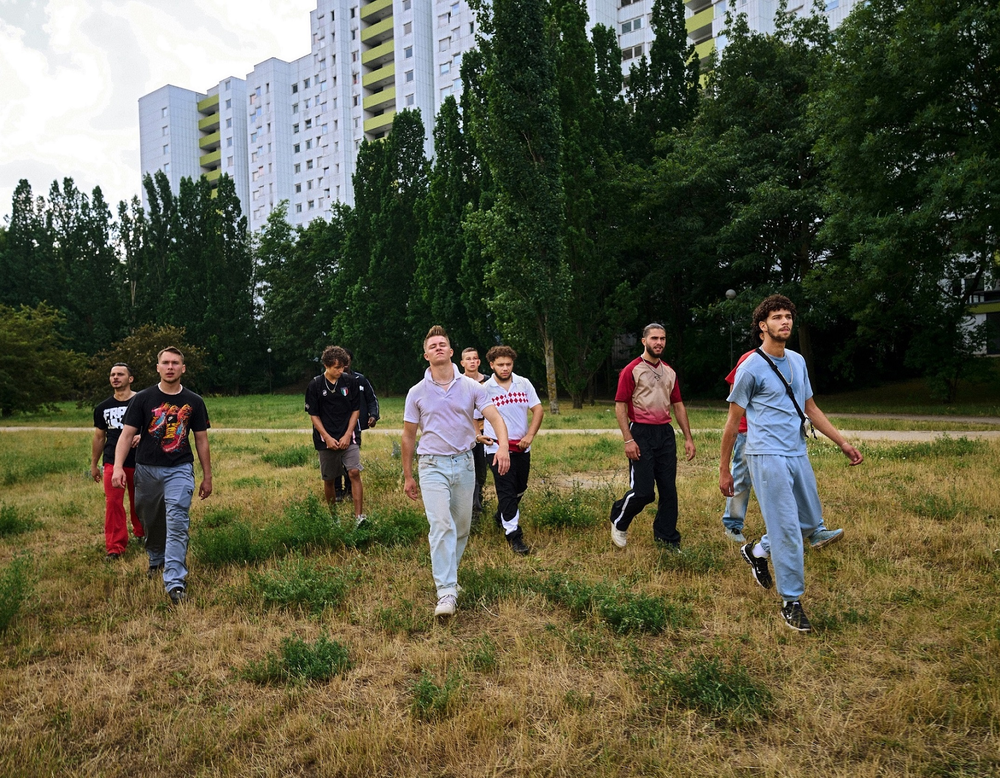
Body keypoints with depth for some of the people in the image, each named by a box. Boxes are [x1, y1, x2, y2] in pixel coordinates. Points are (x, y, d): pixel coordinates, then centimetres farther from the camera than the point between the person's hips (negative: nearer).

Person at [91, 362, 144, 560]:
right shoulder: (103, 408, 8)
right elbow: (99, 437, 16)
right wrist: (94, 464, 17)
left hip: (138, 462, -2)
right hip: (112, 462, 2)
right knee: (113, 503, -5)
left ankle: (141, 533, 34)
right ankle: (115, 547, 0)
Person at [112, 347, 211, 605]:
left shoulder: (194, 402, 2)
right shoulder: (143, 399, -1)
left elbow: (201, 440, 6)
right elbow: (127, 434, -5)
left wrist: (207, 476, 7)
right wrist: (118, 467, -18)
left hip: (180, 469, -1)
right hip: (147, 469, 1)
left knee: (177, 523, -14)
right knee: (151, 523, 15)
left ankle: (175, 582, -14)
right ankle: (155, 561, 43)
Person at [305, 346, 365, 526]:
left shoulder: (350, 381, -1)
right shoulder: (315, 386, -3)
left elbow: (356, 410, 4)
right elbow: (313, 415, 0)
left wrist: (347, 435, -5)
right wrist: (327, 438, -8)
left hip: (348, 438, 0)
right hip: (326, 440, 0)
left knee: (354, 473, -14)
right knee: (329, 479, 8)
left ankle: (359, 516, -12)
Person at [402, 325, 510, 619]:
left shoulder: (472, 387, 2)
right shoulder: (416, 393, 2)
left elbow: (495, 417, -6)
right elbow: (408, 437, 9)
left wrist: (503, 446, -27)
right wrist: (408, 477, 11)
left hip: (464, 463, 2)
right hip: (432, 465, -2)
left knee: (462, 526, 10)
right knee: (441, 525, -15)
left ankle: (448, 573, 33)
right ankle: (446, 592, -15)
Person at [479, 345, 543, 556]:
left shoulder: (524, 384, 1)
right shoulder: (484, 389, -5)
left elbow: (538, 410, 1)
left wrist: (529, 436, -9)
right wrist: (476, 434, -9)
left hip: (521, 448, 4)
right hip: (497, 447, -4)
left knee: (519, 489, 17)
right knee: (506, 491, -7)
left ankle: (502, 517, 43)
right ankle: (513, 535, 3)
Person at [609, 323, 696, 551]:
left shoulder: (670, 372, 13)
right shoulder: (631, 370, -5)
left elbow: (678, 405, 17)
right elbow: (620, 406, -9)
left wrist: (688, 438, 11)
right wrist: (628, 440, -16)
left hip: (666, 433, 6)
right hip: (641, 433, -6)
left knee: (669, 490, 7)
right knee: (643, 491, -8)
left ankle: (667, 539, 20)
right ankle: (618, 521, 20)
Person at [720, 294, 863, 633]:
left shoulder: (797, 361, 12)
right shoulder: (751, 368, -10)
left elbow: (810, 408, 20)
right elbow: (733, 421, -5)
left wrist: (843, 443, 16)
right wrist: (723, 470, -3)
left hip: (798, 453, 8)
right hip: (767, 456, -8)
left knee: (811, 522, 15)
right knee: (787, 528, -5)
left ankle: (757, 551, 35)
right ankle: (790, 602, 9)